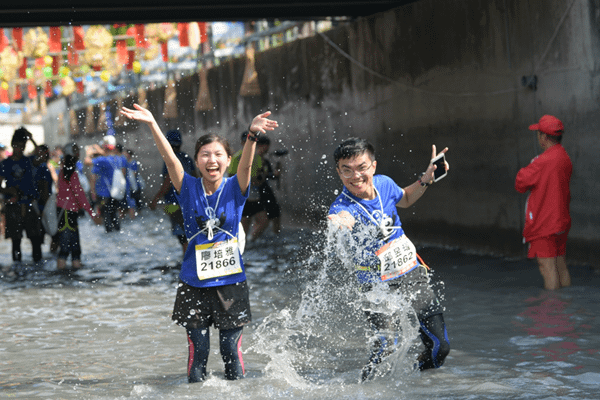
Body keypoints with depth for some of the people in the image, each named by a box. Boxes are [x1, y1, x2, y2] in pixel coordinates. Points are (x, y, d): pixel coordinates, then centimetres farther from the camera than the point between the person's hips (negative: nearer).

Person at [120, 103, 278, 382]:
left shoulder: (235, 188, -2)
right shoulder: (189, 189, -1)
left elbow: (246, 164, -21)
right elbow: (170, 158, -14)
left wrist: (252, 135, -42)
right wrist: (152, 124, -29)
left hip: (231, 283, 0)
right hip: (194, 284, 0)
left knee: (231, 352, 4)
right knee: (197, 352, 2)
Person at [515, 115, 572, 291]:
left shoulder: (544, 161, -19)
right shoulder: (565, 158, 9)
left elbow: (520, 183, -12)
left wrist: (526, 169, 5)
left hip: (544, 223, -9)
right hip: (561, 221, 9)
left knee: (547, 267, -6)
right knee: (561, 266, 12)